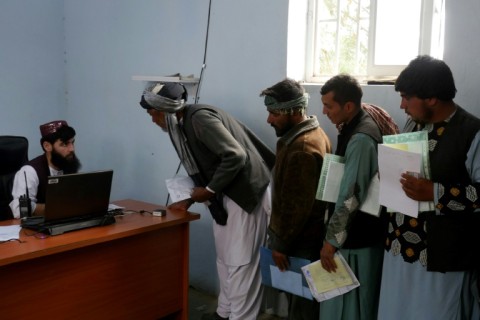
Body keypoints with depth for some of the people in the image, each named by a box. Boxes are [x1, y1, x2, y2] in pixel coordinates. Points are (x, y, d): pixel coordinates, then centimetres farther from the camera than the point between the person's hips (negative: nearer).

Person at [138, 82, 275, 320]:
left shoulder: (200, 117, -19)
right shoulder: (184, 125, 9)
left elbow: (235, 156, -27)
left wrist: (209, 191, -18)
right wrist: (189, 200, 13)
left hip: (246, 193, -10)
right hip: (226, 195, 10)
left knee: (241, 261, -2)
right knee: (224, 258, 17)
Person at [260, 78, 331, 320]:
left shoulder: (302, 148, -26)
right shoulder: (312, 132, 7)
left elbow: (297, 206, -25)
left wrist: (281, 244, -15)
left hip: (300, 242, -10)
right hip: (304, 235, 10)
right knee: (298, 297, 21)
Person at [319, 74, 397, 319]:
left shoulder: (361, 139, -26)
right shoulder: (362, 121, 5)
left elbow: (351, 195, -26)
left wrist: (331, 239, -20)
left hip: (356, 236, -10)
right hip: (359, 230, 10)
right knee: (346, 299, 21)